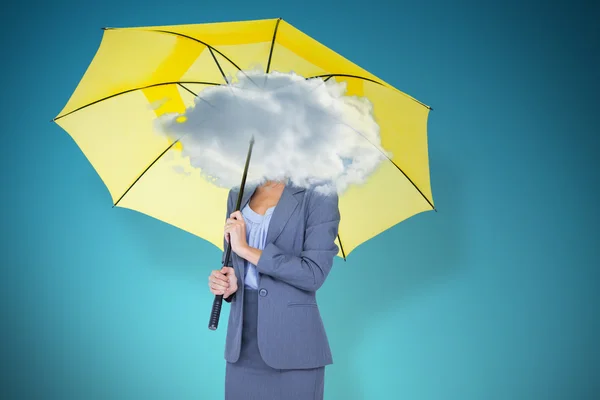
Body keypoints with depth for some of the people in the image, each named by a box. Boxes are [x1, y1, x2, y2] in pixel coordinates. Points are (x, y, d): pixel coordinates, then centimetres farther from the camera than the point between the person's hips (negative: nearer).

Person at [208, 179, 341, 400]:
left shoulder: (319, 196, -6)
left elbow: (314, 274, -15)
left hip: (293, 344, -4)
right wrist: (228, 283, -5)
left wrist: (246, 249, -15)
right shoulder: (238, 194, 10)